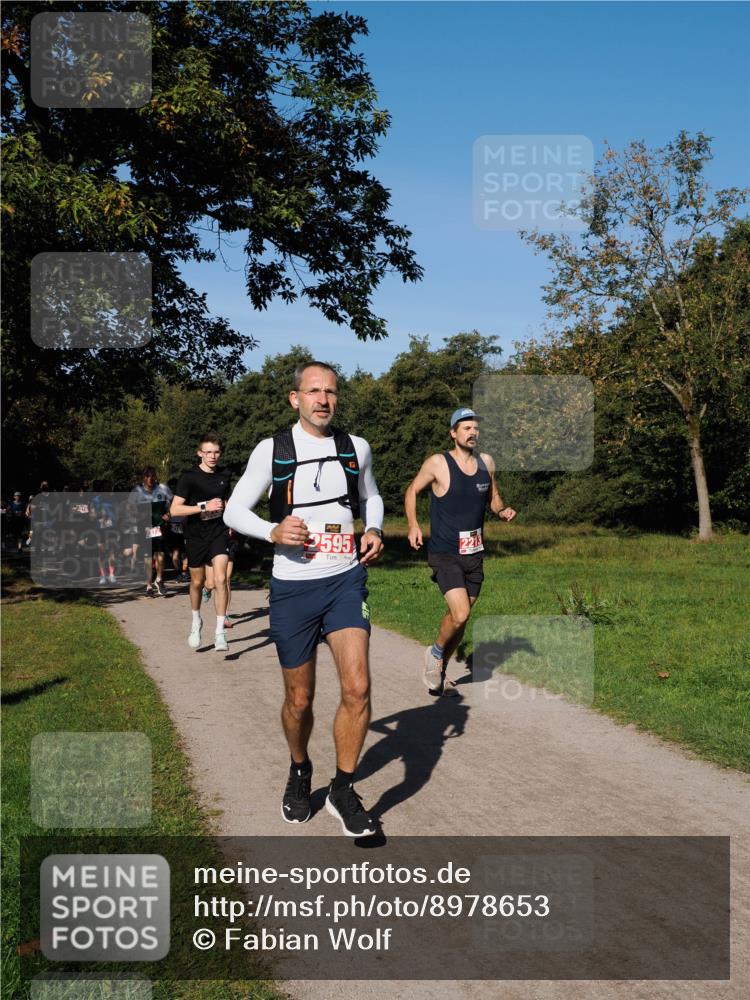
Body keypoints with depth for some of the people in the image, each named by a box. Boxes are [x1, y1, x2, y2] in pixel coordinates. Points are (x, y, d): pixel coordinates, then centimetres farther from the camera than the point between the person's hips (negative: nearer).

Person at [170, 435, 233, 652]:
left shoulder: (224, 476, 4)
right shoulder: (189, 477, -10)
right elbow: (174, 510, -17)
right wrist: (204, 506, -22)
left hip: (219, 532, 1)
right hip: (196, 535, -1)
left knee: (220, 579, -14)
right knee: (197, 582, 12)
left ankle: (220, 632, -10)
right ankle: (196, 622, 39)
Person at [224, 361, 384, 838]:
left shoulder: (356, 448, 6)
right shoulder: (272, 450, -2)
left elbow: (372, 497, 23)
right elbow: (234, 510, 1)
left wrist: (375, 531, 2)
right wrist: (273, 532, -18)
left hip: (346, 580, 1)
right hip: (293, 586, -1)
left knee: (357, 688, -15)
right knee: (300, 700, 9)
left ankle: (343, 789, 6)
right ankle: (300, 772, 38)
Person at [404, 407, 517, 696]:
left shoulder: (486, 463, 5)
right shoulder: (437, 463, -9)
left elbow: (493, 496, 19)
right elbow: (412, 491, 3)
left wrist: (502, 511, -3)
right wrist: (413, 525, -10)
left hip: (474, 554, 6)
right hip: (444, 554, -5)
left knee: (460, 618, 12)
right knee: (460, 614, -19)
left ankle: (439, 671, 31)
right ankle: (435, 652, 10)